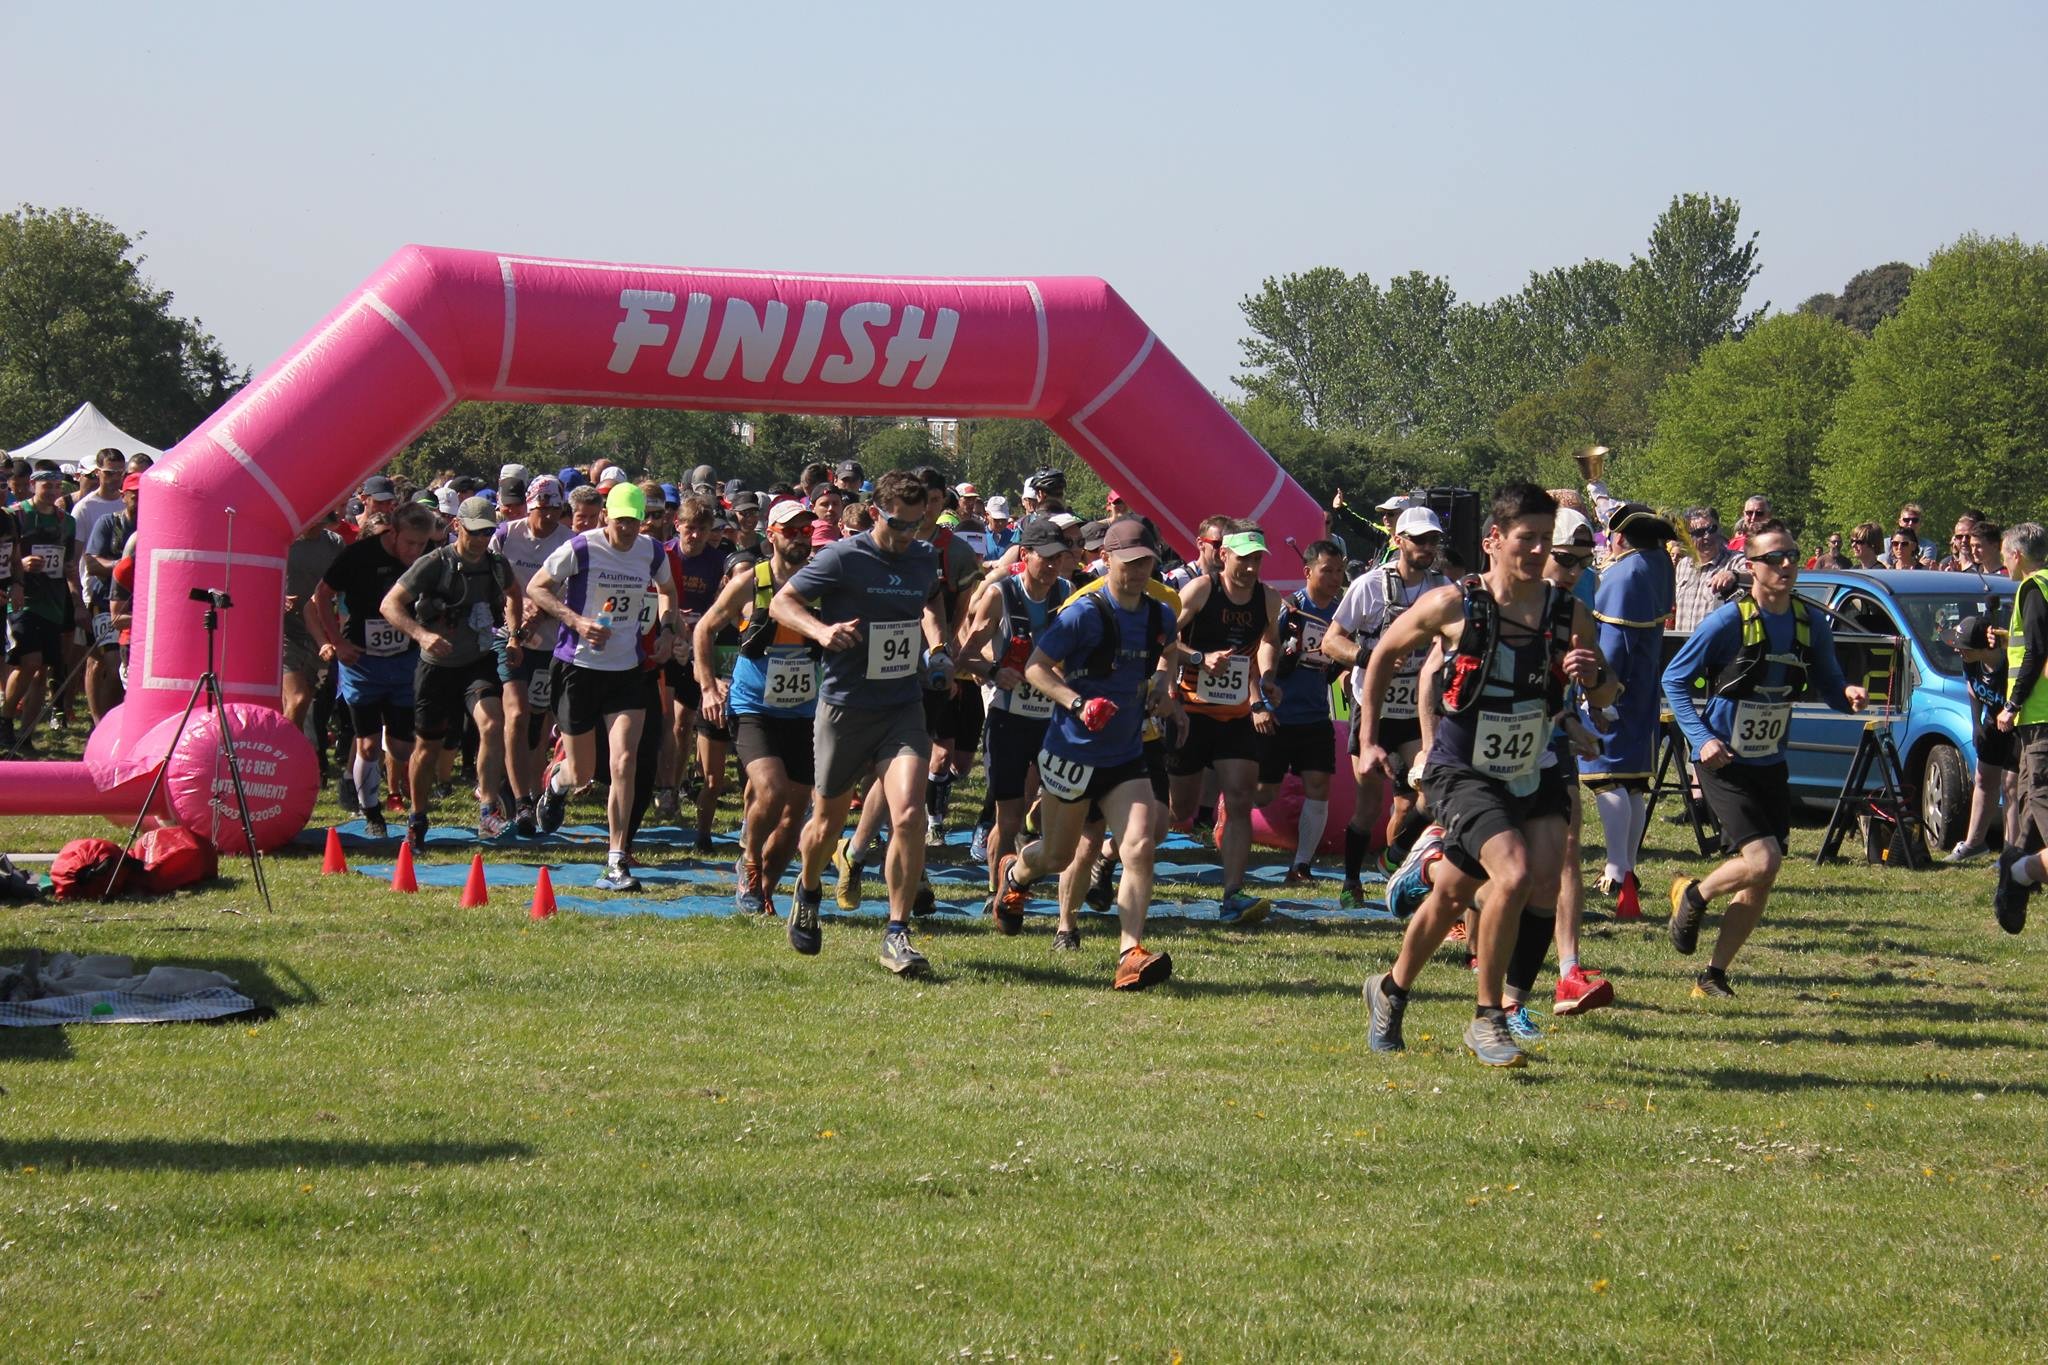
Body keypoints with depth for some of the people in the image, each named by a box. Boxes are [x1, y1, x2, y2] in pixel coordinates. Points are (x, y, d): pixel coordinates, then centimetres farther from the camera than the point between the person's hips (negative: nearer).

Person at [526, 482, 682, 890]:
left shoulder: (652, 553, 2)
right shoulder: (580, 549, -10)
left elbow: (667, 592, 23)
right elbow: (535, 588, -3)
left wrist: (667, 629, 6)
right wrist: (576, 620, -16)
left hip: (629, 670, 2)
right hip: (579, 667, -2)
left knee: (624, 762, -13)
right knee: (581, 773, 7)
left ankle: (616, 863, -7)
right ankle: (556, 781, 47)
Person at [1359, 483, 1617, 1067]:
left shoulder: (1570, 615, -4)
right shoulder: (1452, 606, -13)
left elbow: (1607, 696, 8)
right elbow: (1384, 653, 4)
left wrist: (1593, 678, -16)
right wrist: (1368, 739, 4)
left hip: (1534, 774, 5)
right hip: (1463, 774, -5)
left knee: (1544, 886, -9)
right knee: (1513, 873, -25)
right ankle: (1485, 1018, -8)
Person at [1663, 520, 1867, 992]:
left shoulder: (1811, 623, 1)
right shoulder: (1729, 621, -14)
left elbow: (1828, 685, 9)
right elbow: (1674, 680, -6)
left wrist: (1848, 695, -15)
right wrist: (1701, 739, -17)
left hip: (1770, 766, 6)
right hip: (1725, 764, -6)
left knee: (1759, 882, 5)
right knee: (1762, 859, -19)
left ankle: (1713, 976, 18)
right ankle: (1693, 895, 10)